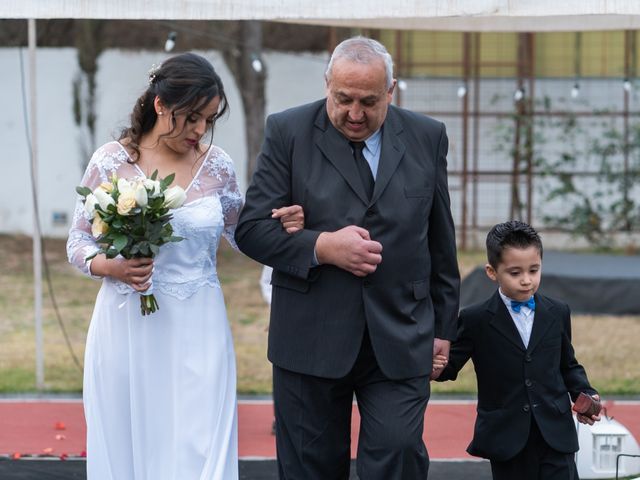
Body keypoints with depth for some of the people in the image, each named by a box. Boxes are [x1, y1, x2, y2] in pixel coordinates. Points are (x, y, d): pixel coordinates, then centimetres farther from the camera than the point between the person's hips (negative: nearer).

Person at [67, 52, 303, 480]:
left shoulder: (217, 165, 2)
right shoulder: (112, 161, -4)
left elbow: (239, 233, 13)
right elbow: (78, 243, 3)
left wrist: (281, 223, -7)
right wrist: (110, 266, -18)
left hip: (197, 333, 1)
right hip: (127, 328, -1)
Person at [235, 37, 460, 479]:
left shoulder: (427, 138, 6)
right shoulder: (288, 133, 0)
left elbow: (440, 241, 13)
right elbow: (252, 229, -4)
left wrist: (443, 327, 13)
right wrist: (321, 247, -18)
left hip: (400, 341, 1)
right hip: (311, 340, -1)